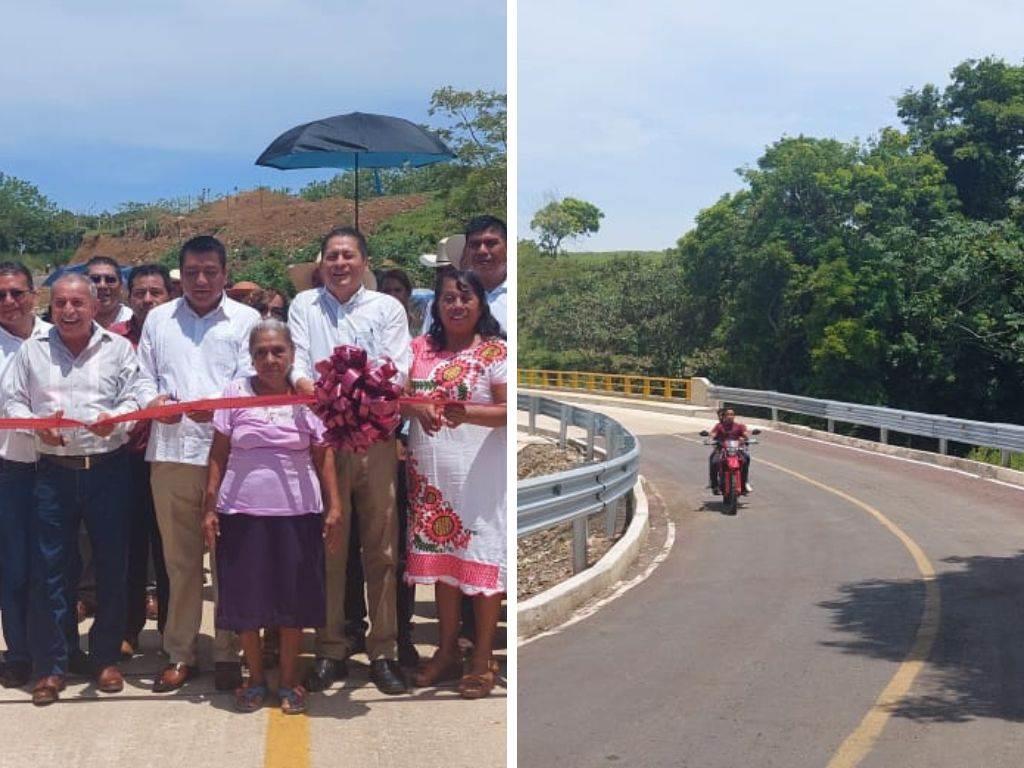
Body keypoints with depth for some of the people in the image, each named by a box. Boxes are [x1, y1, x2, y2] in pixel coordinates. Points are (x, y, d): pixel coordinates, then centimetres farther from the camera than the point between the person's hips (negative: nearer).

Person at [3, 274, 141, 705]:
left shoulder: (118, 349, 5)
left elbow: (134, 398, 0)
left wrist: (114, 419, -20)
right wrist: (36, 425, -11)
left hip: (107, 470, 0)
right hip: (54, 471, 1)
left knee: (110, 567, 5)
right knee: (49, 569, 0)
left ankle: (106, 658, 19)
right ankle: (50, 667, 9)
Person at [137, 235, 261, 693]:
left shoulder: (245, 320, 5)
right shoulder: (158, 319, 14)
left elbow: (251, 381, -4)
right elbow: (145, 377, 12)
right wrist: (153, 401, -11)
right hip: (170, 453, 3)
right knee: (179, 558, 9)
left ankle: (228, 653, 13)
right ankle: (180, 654, 18)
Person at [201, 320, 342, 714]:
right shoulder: (236, 393, 2)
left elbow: (324, 457, 5)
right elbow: (218, 455, 4)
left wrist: (334, 507, -1)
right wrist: (210, 507, 0)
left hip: (297, 512, 0)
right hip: (242, 511, 0)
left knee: (294, 597, 5)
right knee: (245, 597, 5)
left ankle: (289, 681, 19)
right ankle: (255, 679, 22)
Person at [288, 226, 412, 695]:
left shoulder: (387, 308, 9)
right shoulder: (304, 306, 11)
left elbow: (398, 369, -2)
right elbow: (297, 362, 0)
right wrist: (307, 386, -24)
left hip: (376, 439, 0)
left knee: (381, 549, 2)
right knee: (327, 549, 4)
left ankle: (383, 651, 10)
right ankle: (329, 651, 13)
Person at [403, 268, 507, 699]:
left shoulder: (495, 352, -4)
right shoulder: (420, 349, 10)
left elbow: (507, 410, -10)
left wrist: (468, 413, -27)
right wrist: (417, 409, -18)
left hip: (480, 473, -4)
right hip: (432, 473, 5)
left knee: (482, 560, -2)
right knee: (441, 558, 11)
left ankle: (482, 662, 8)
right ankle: (447, 652, 24)